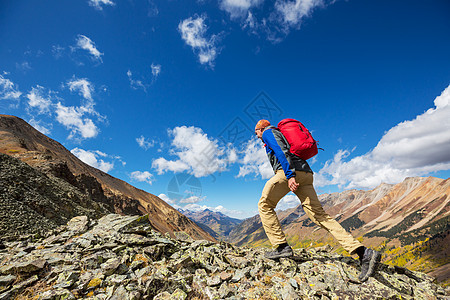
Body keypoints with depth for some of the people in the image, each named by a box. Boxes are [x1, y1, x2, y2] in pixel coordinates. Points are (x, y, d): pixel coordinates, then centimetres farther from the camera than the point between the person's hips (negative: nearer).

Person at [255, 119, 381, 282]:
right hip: (306, 173, 9)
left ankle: (282, 247, -3)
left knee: (265, 205, 3)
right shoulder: (280, 134, 37)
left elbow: (281, 151, -11)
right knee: (320, 215, 2)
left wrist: (289, 175, -21)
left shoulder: (268, 133, 9)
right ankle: (363, 252, -4)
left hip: (290, 171, -8)